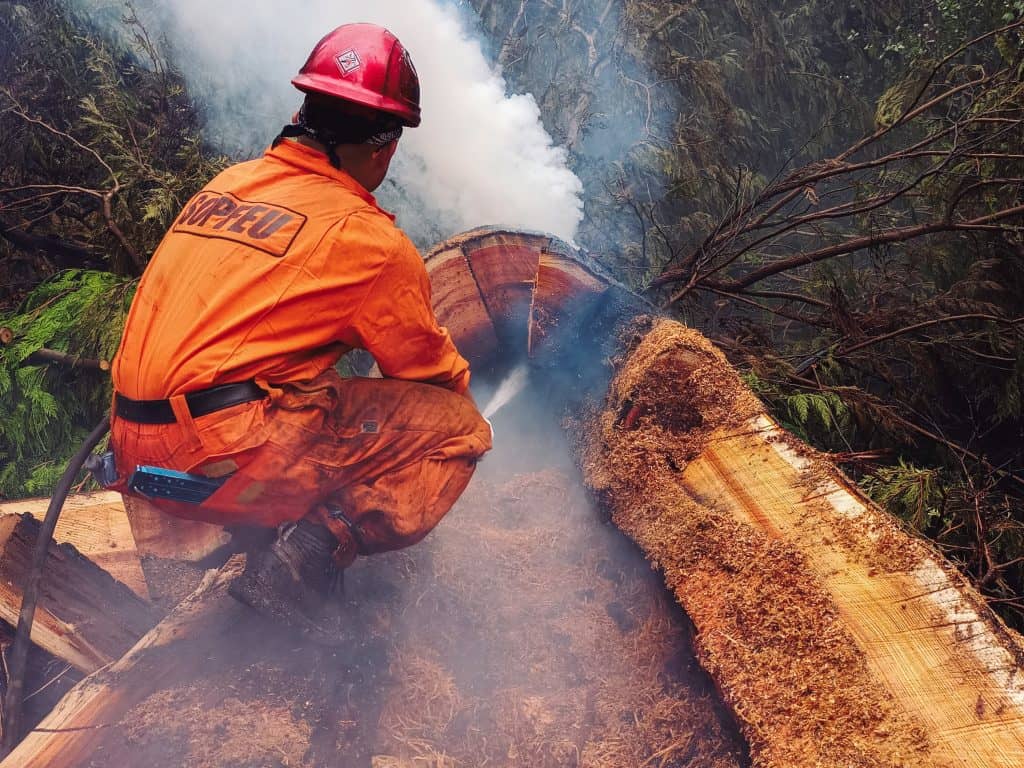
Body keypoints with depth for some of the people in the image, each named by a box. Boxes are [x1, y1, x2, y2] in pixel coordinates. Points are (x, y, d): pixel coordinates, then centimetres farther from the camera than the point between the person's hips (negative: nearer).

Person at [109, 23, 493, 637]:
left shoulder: (226, 185, 14)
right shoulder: (367, 240, -7)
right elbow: (435, 370, 6)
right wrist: (460, 386, 29)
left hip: (137, 450, 8)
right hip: (229, 461, -8)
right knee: (459, 427, 0)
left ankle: (257, 533, 13)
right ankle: (314, 551, -13)